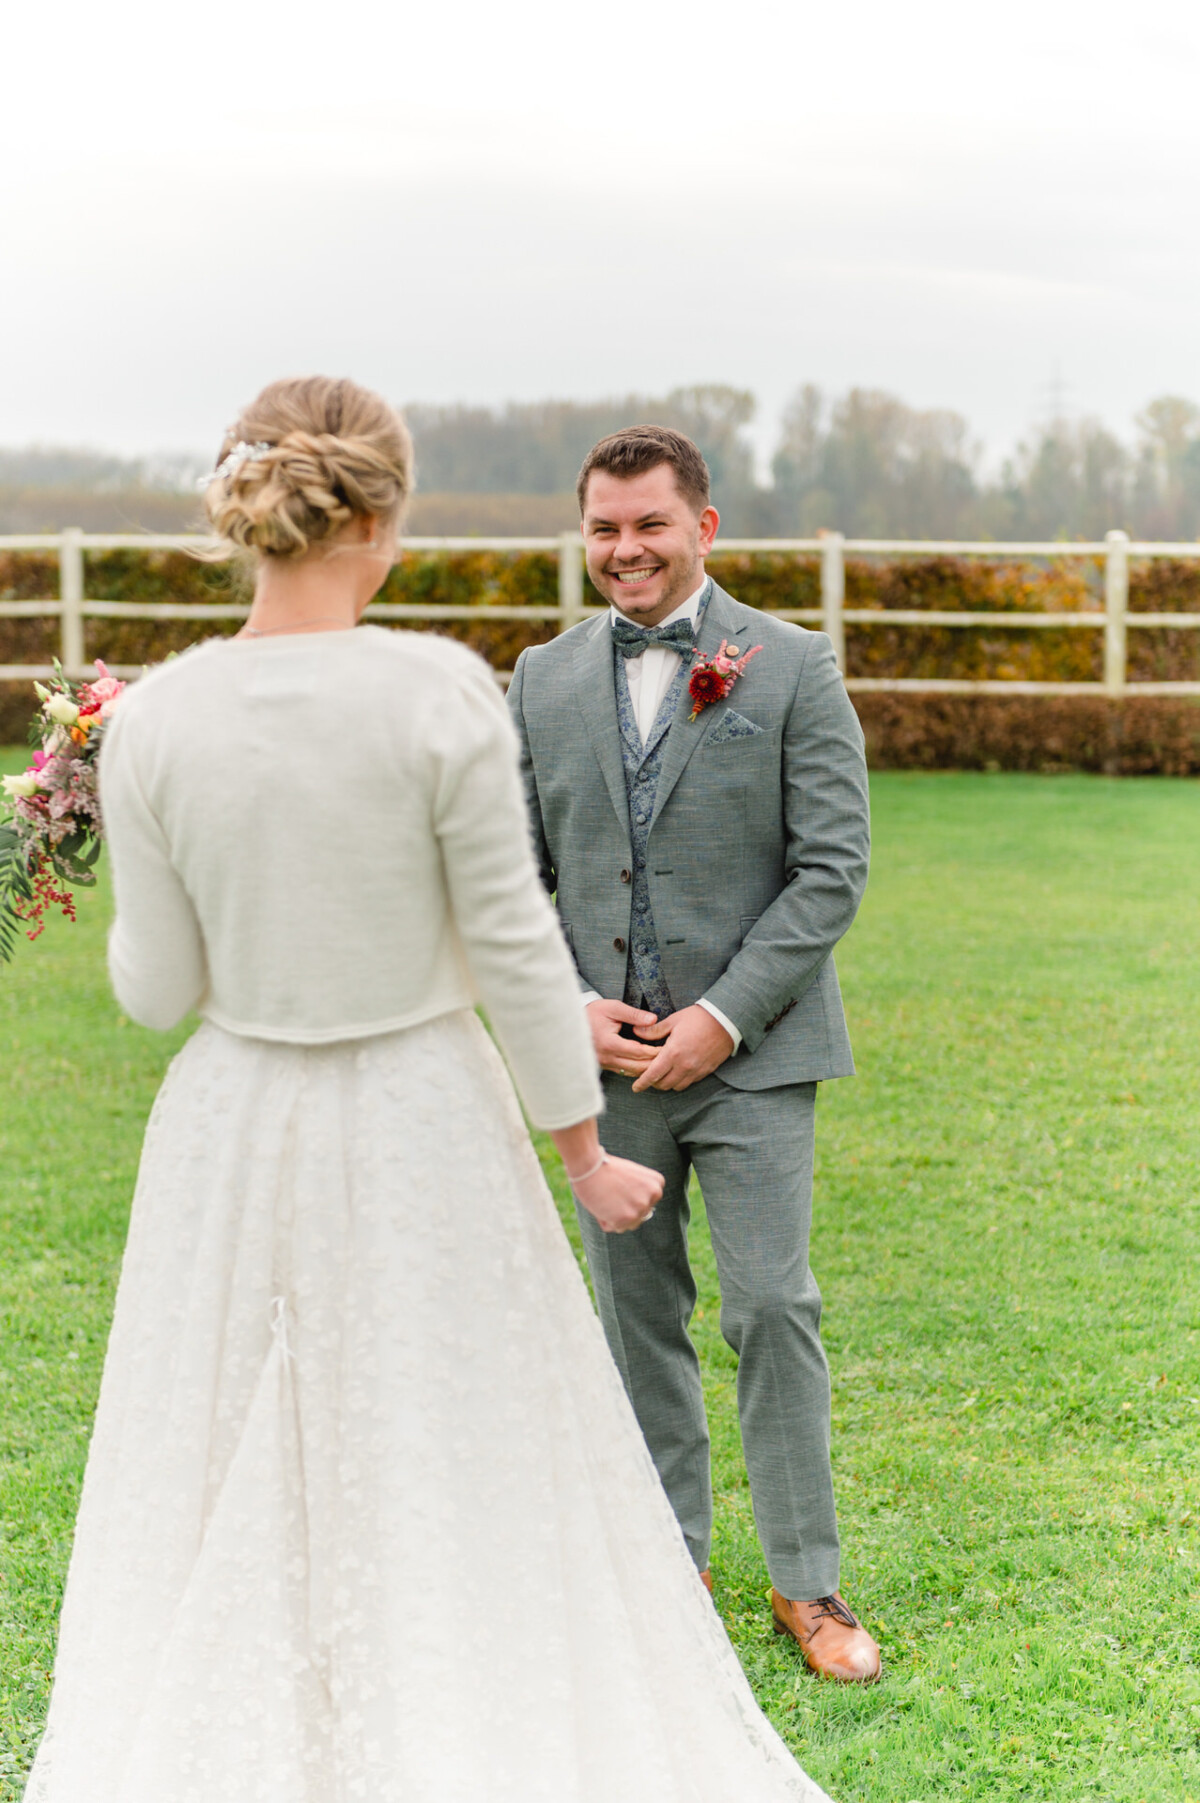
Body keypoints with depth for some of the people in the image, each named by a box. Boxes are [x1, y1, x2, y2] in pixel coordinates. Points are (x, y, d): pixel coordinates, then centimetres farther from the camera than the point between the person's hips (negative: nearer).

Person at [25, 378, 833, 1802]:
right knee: (465, 1496, 13)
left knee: (226, 1504, 15)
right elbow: (514, 946, -11)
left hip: (235, 1130, 2)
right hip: (423, 1125, -2)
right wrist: (585, 1153, 0)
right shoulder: (439, 692, -15)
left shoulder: (154, 720, -8)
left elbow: (155, 988, -2)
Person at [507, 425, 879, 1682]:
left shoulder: (793, 670, -3)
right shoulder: (543, 681, 7)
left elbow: (833, 869, -7)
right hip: (606, 1059, 3)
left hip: (751, 1052, -3)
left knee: (773, 1309, -3)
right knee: (636, 1317, 10)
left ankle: (804, 1580, 11)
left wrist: (722, 1017, -13)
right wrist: (570, 1004, -6)